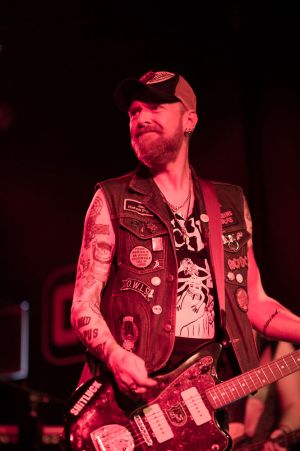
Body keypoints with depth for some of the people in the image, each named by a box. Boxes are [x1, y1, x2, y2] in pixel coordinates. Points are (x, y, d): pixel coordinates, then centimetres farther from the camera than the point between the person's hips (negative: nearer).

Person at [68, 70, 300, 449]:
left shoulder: (231, 204, 11)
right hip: (133, 397, -3)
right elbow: (83, 305, -3)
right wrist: (116, 356, -20)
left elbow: (254, 303, 14)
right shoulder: (113, 200, 1)